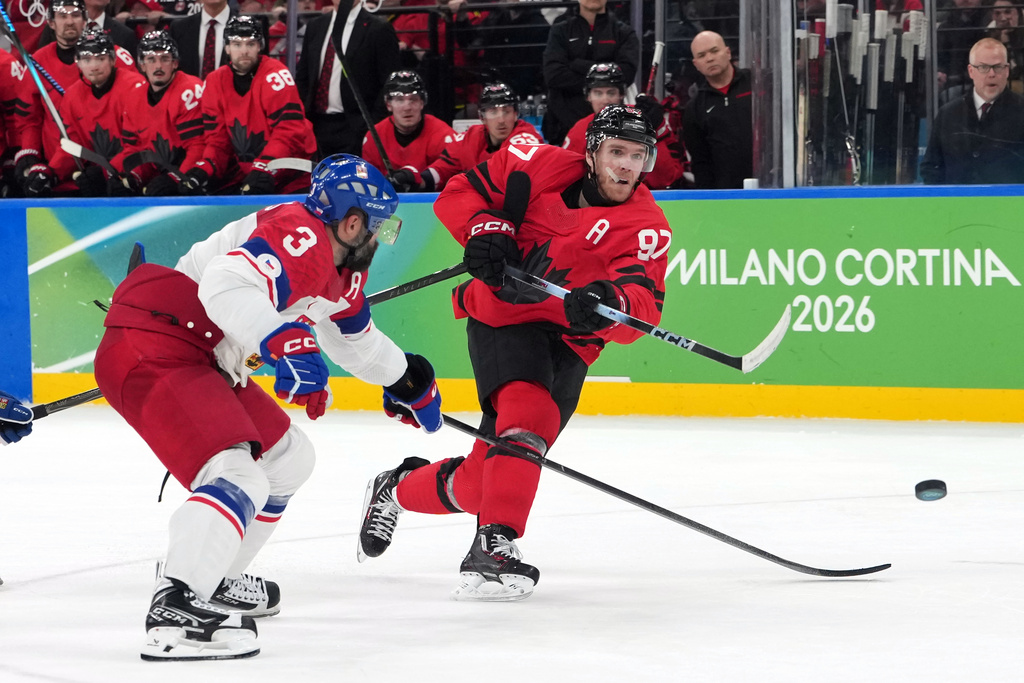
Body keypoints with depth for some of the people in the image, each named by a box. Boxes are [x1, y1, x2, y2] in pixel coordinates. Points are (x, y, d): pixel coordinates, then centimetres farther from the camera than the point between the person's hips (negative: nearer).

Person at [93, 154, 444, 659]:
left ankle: (213, 581, 32)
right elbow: (226, 284, -35)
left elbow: (353, 337, 37)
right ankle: (175, 612, -38)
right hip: (152, 349, -11)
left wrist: (407, 380, 45)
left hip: (201, 363, 11)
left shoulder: (340, 266, 17)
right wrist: (288, 343, -43)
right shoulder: (299, 238, -17)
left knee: (287, 457, 23)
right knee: (239, 475, -26)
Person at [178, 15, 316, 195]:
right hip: (243, 171, 5)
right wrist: (204, 169, -13)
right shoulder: (215, 82, 3)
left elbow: (289, 131, -21)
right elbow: (217, 139, 6)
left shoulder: (275, 75, -14)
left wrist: (264, 170, -31)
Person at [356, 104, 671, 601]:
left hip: (567, 343, 2)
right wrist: (484, 228, -14)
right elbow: (460, 192, 6)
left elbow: (643, 309, -21)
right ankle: (494, 546, -34)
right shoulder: (542, 168, -5)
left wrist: (610, 305, -44)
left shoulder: (648, 228, -7)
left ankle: (400, 489, 21)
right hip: (502, 316, -2)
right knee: (528, 412, -31)